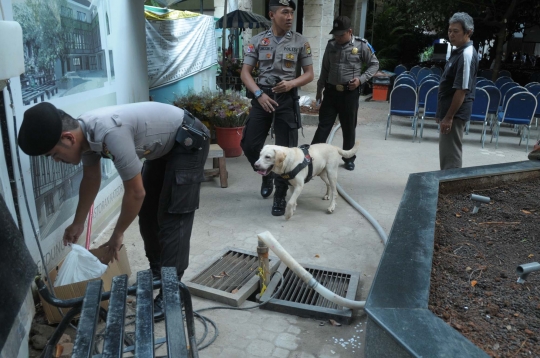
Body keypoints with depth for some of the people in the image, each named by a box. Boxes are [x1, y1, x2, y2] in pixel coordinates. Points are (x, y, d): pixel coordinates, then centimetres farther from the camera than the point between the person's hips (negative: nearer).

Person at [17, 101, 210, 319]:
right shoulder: (84, 132, -8)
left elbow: (136, 193, -28)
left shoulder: (110, 134, -36)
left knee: (172, 218, -11)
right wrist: (78, 223, 19)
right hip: (164, 145, 9)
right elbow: (91, 179, 10)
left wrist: (117, 235, -13)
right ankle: (157, 273, 28)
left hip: (188, 142, -9)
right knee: (148, 213, 12)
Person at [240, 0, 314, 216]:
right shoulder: (257, 41, 2)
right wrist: (259, 94, -14)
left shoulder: (300, 42, 2)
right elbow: (245, 73, 1)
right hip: (262, 97, 1)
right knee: (249, 144, 1)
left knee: (286, 149, 0)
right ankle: (267, 175, 31)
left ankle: (280, 196, 14)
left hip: (287, 99, -1)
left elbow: (309, 74, 5)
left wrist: (291, 83, -15)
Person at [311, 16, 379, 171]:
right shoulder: (331, 44, 5)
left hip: (350, 93, -2)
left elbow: (374, 64, 2)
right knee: (323, 125, 2)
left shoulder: (361, 45, -6)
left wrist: (361, 79, -12)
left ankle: (349, 159, 23)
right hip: (331, 91, 2)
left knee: (349, 127, 8)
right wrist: (319, 89, 13)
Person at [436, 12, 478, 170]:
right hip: (450, 111, 10)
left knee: (450, 156, -3)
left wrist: (449, 117, -21)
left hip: (455, 113, -10)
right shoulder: (459, 51, 12)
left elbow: (462, 90, -23)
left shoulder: (466, 55, -19)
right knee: (447, 153, 18)